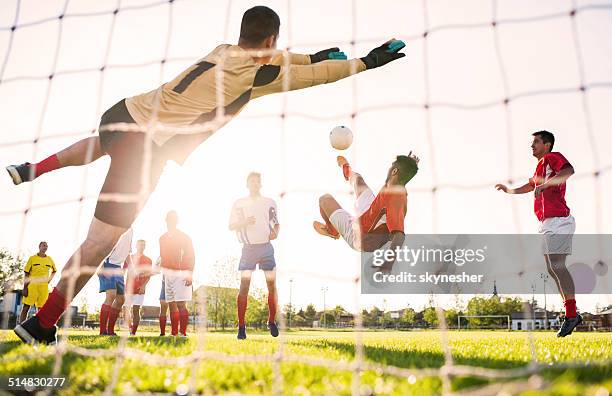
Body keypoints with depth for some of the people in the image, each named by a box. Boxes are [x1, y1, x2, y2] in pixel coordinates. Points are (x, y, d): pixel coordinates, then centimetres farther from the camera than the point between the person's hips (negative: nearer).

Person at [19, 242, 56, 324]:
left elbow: (54, 270, 28)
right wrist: (25, 288, -8)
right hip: (32, 286, -3)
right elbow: (26, 274, 0)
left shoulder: (49, 259, 10)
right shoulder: (32, 258, 1)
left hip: (44, 287, 3)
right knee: (25, 308, -4)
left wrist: (50, 279, 10)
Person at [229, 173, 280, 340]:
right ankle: (241, 326, -1)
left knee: (272, 285, 0)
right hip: (248, 248, -1)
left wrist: (275, 232, -5)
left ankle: (272, 321, 14)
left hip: (266, 246, 1)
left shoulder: (270, 202, 10)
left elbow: (276, 223, 17)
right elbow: (231, 226, 5)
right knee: (244, 286, -6)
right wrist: (245, 222, -13)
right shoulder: (239, 203, 7)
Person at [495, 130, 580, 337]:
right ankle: (572, 314, 16)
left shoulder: (553, 157, -7)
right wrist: (510, 190, 43)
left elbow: (568, 171, -30)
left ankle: (571, 314, -15)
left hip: (558, 221, -10)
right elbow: (531, 185, 41)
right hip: (547, 223, 10)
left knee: (557, 266, -17)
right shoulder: (541, 164, 22)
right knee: (552, 268, 11)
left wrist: (546, 184, -38)